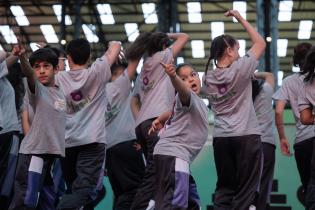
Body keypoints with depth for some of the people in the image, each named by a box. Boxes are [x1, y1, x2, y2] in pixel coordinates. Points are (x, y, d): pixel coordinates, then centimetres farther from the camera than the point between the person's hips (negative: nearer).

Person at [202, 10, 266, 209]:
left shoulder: (208, 78, 6)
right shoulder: (240, 69, -9)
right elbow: (261, 43, 1)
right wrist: (241, 19, 6)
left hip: (221, 138, 5)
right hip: (247, 136, -5)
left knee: (224, 188, 9)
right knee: (245, 191, -1)